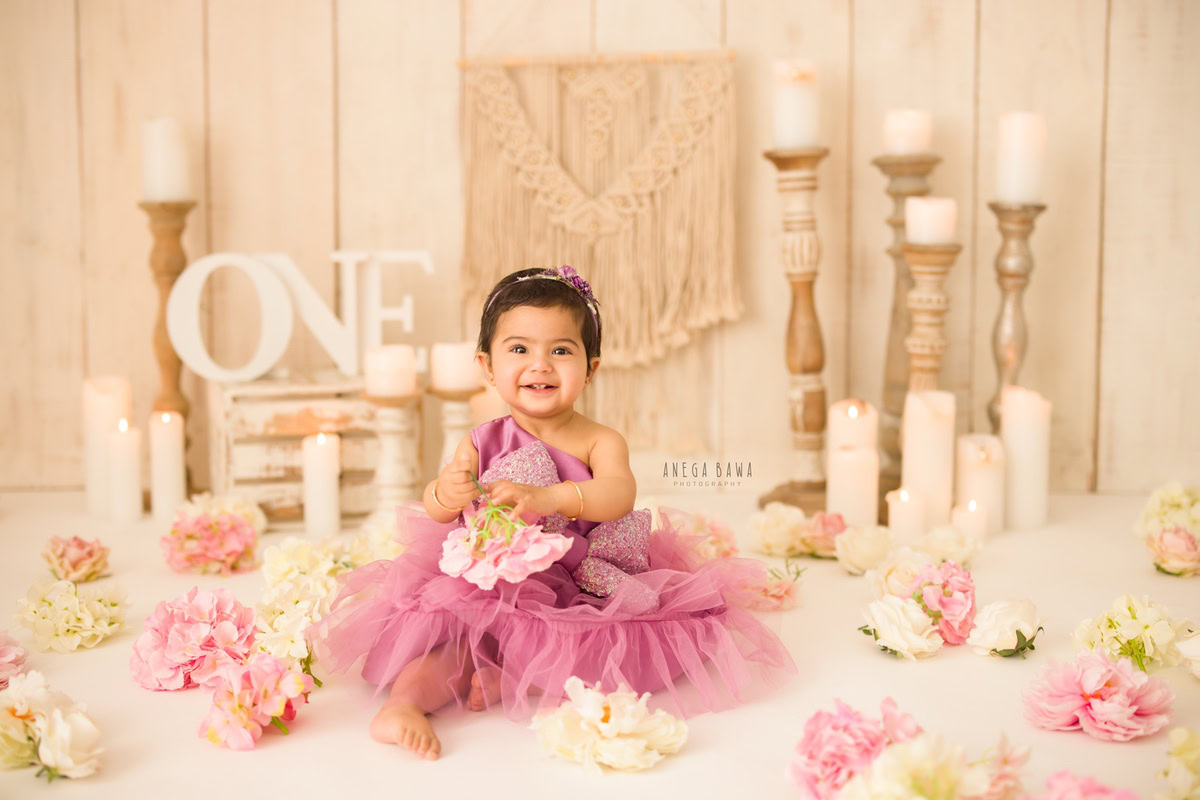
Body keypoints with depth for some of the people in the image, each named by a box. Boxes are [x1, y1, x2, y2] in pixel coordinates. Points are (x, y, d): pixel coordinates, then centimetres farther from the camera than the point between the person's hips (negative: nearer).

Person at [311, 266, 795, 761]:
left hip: (586, 592, 0)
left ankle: (502, 681, -23)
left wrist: (548, 498, -45)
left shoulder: (600, 442, -4)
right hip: (490, 586, 0)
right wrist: (446, 493, -29)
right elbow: (436, 513, -3)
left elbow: (618, 495, -25)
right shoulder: (482, 442, 3)